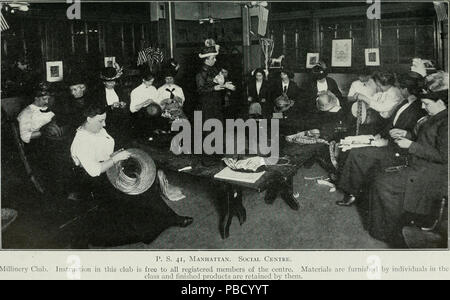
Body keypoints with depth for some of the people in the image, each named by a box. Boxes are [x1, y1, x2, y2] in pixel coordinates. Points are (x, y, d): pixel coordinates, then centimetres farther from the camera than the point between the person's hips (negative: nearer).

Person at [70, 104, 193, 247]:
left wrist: (116, 155, 1)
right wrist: (116, 158, -24)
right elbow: (94, 170, -27)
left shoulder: (99, 130, 6)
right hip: (94, 180, -9)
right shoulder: (81, 141, -22)